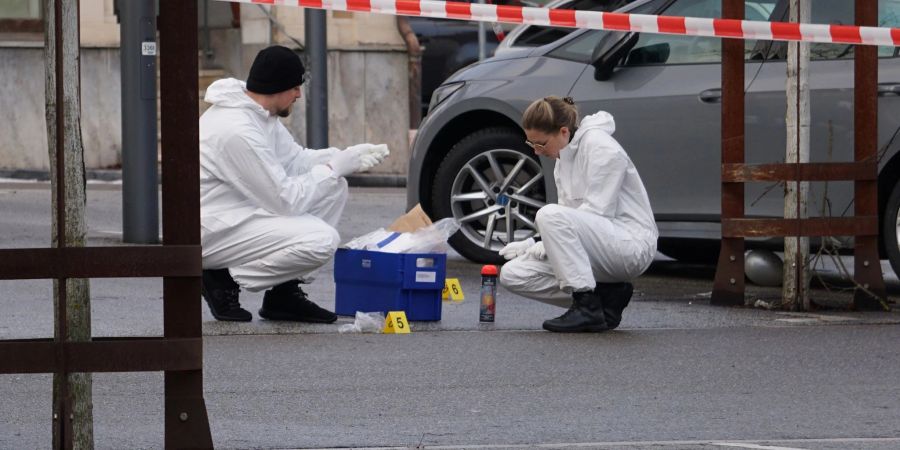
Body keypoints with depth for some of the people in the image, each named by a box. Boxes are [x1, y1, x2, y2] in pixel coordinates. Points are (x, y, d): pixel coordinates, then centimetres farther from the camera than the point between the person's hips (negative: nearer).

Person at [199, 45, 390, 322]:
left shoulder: (259, 114, 5)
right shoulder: (237, 130, -27)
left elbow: (295, 159, 18)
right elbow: (285, 201, -23)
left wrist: (349, 156, 2)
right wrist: (333, 167, -10)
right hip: (211, 233, -11)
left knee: (335, 188, 7)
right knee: (322, 240, -25)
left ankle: (285, 294, 7)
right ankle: (226, 279, -7)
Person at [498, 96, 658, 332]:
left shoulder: (601, 147, -13)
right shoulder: (564, 158, 14)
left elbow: (597, 212, -18)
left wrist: (542, 245, -14)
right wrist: (531, 245, -1)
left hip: (631, 242, -9)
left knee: (550, 214, -31)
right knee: (511, 275, -4)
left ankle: (587, 308, -24)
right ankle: (607, 294, 0)